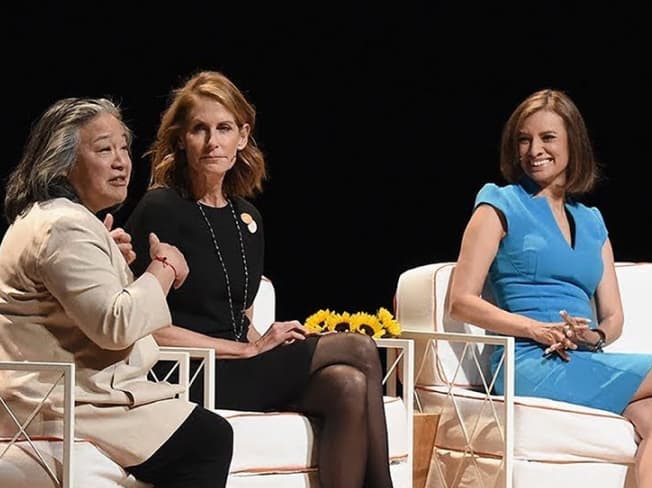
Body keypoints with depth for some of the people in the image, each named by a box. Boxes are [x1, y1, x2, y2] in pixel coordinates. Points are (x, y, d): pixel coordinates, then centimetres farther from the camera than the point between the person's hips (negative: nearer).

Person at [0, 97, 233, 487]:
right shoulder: (65, 228, -17)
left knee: (207, 433, 9)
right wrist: (163, 270, -10)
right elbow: (116, 326, -24)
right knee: (210, 438, -13)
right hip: (62, 406, -11)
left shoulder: (43, 219, 20)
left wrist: (114, 261, 18)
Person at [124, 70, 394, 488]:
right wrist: (251, 349, -13)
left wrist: (263, 341, -2)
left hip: (237, 367, 7)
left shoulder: (247, 217, 15)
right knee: (358, 352, -15)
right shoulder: (160, 210, -8)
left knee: (348, 386, -23)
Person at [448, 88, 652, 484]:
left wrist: (595, 335, -4)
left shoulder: (592, 222, 24)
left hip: (586, 362, 4)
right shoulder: (501, 205, 9)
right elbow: (461, 302, 0)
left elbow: (613, 316, 20)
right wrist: (538, 329, -13)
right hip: (531, 364, -4)